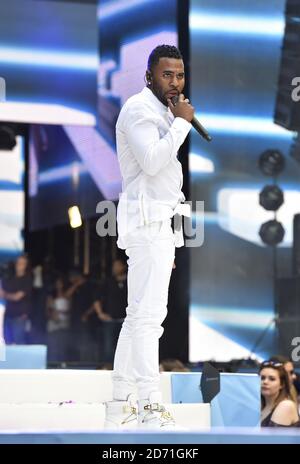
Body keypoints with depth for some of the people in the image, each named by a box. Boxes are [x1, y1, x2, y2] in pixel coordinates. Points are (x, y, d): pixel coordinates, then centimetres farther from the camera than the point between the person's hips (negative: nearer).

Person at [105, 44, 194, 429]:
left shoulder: (163, 113, 23)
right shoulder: (139, 109, -8)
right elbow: (152, 160, -25)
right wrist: (182, 122, -14)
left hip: (159, 224, 10)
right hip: (147, 222, -10)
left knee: (139, 314, 9)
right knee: (149, 312, -15)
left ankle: (120, 404, 12)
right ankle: (150, 408, -20)